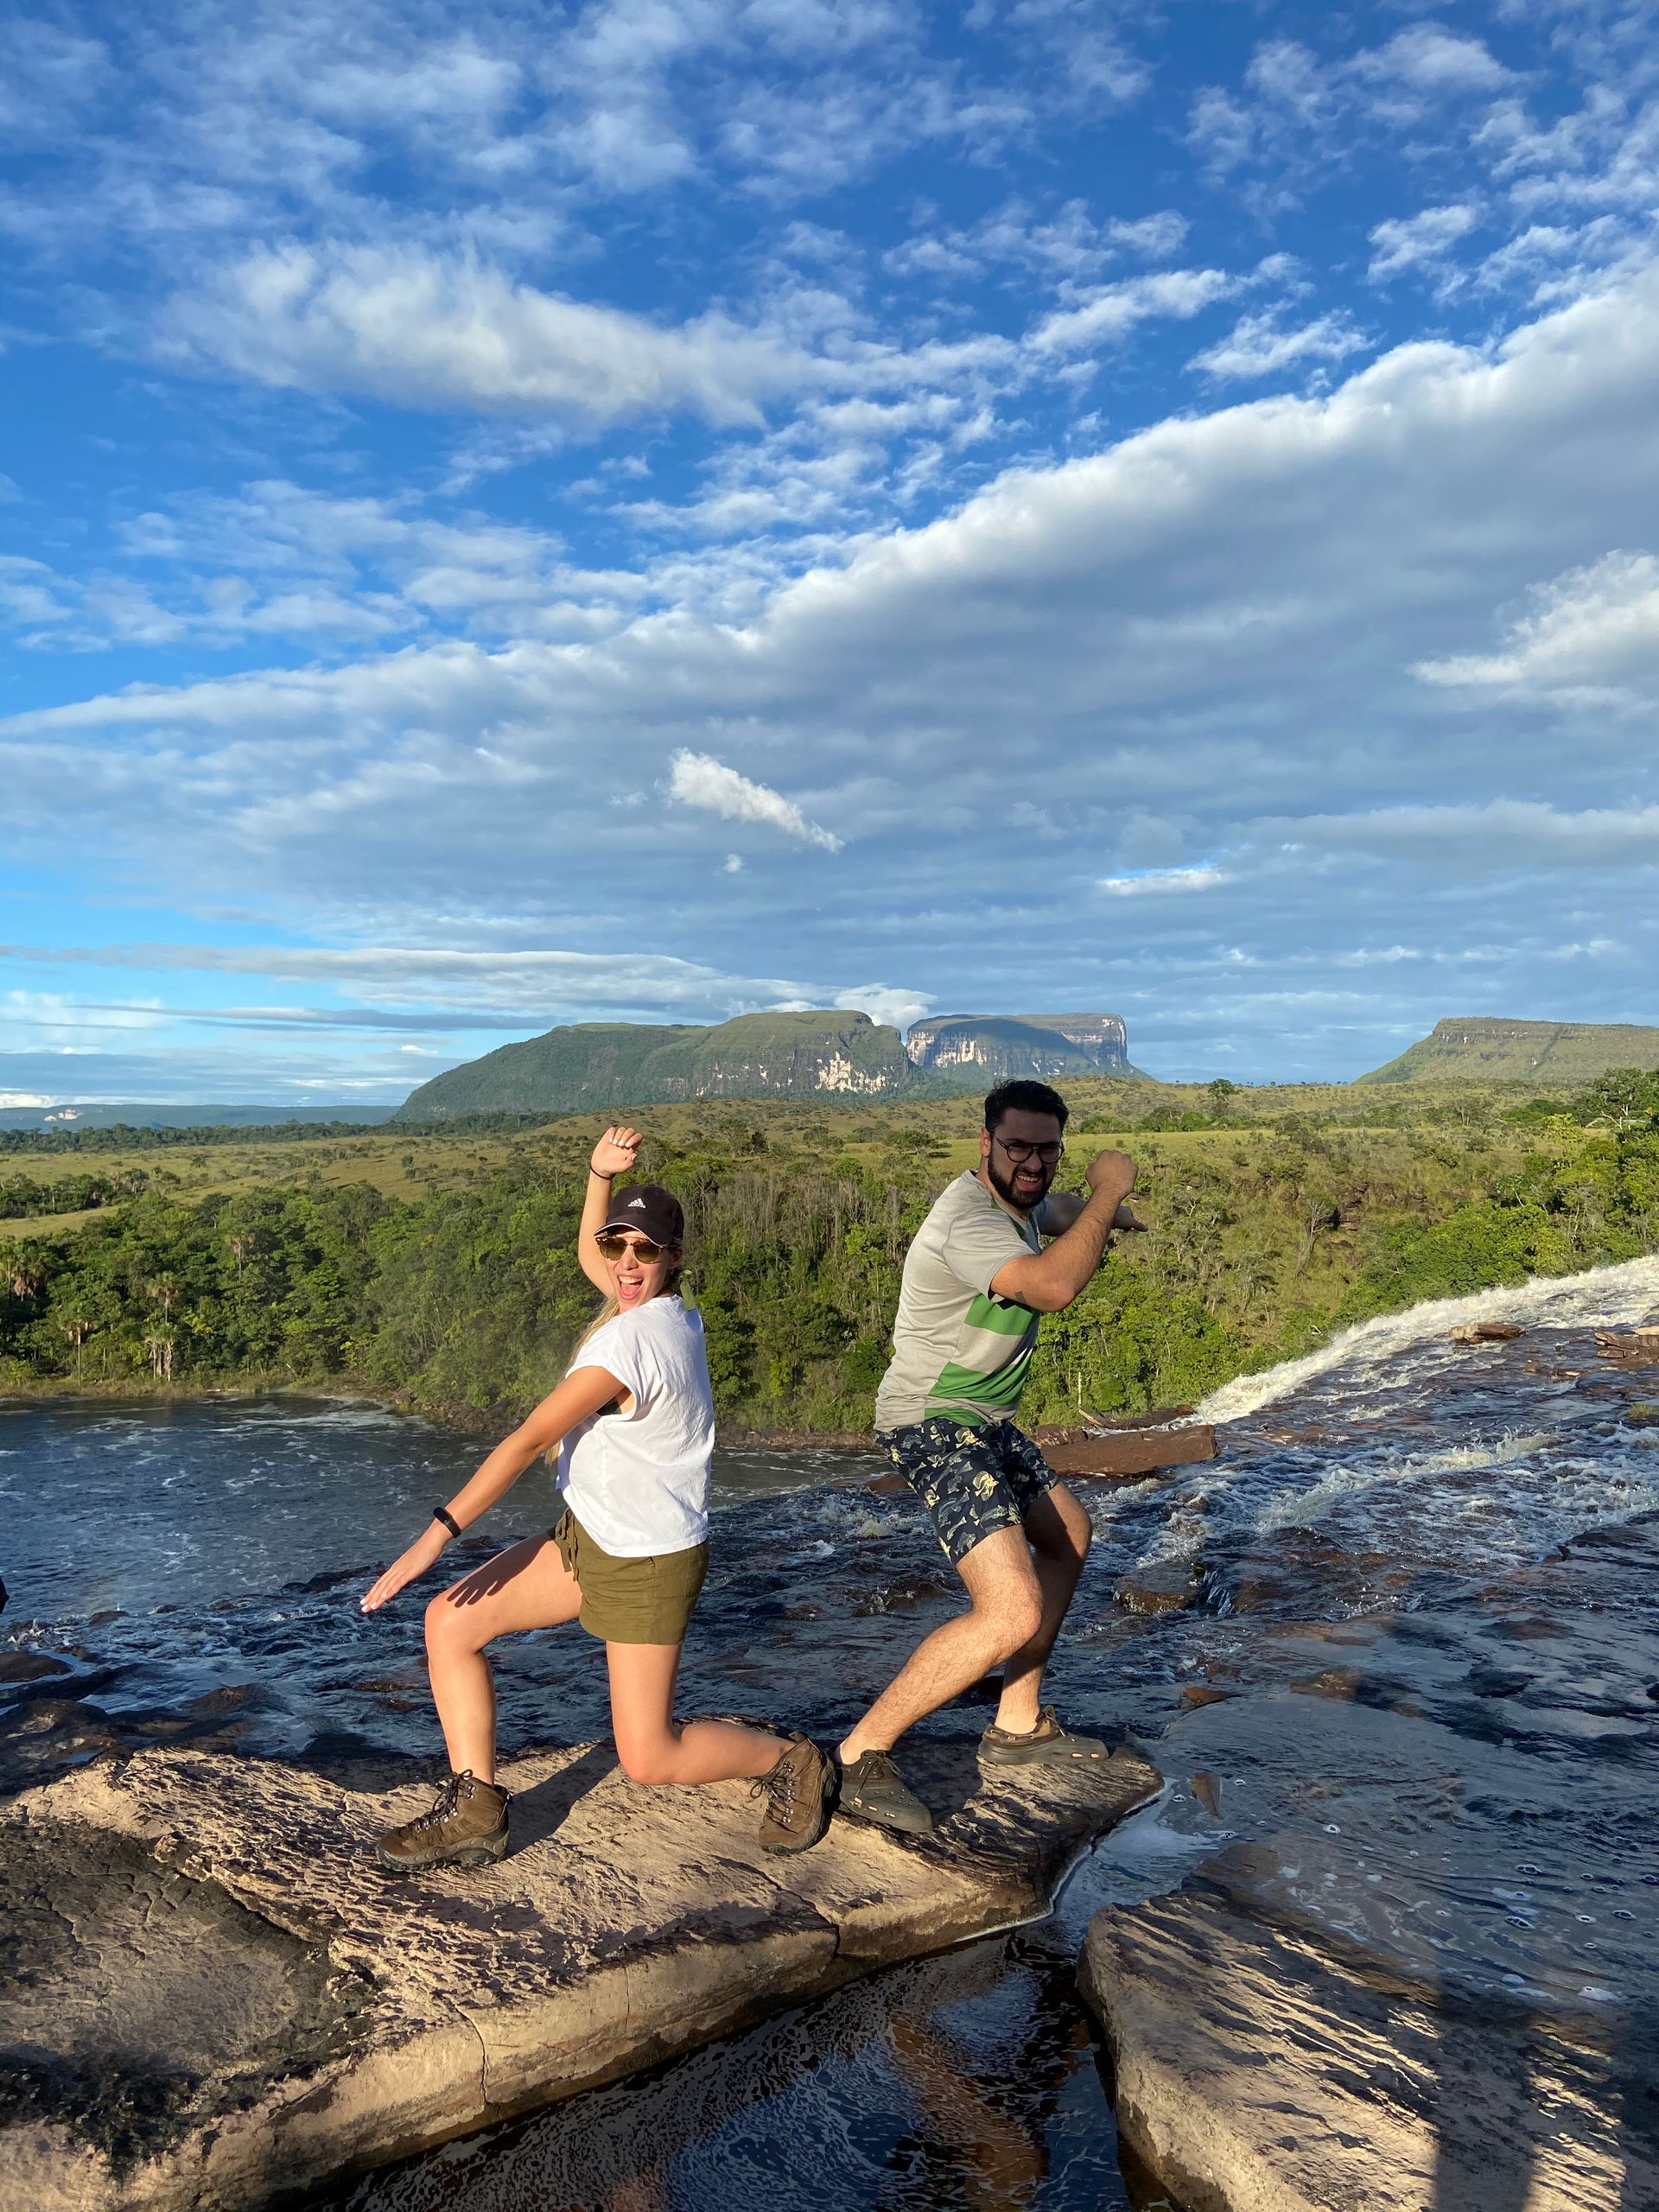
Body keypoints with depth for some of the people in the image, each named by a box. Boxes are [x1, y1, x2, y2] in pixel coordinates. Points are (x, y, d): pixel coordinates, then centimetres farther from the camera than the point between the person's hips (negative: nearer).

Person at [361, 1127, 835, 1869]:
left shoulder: (625, 1340, -27)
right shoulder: (668, 1309, 0)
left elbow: (529, 1441, -27)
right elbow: (589, 1258, 21)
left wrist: (436, 1534, -25)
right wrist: (600, 1177, 4)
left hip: (648, 1563, -9)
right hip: (586, 1536, 9)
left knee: (648, 1760, 1)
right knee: (451, 1622, 1)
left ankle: (791, 1762, 24)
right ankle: (475, 1811, 10)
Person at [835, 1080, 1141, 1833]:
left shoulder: (1017, 1201, 9)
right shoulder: (967, 1217, -24)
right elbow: (1051, 1285, -38)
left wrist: (1100, 1210, 23)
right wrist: (1104, 1193, -27)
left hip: (982, 1423, 11)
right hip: (934, 1426, -11)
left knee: (1068, 1535, 26)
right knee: (1013, 1614, -24)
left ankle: (1018, 1726, 33)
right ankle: (858, 1757, -12)